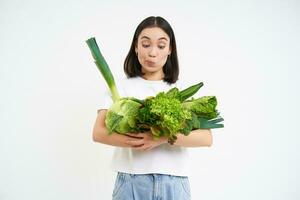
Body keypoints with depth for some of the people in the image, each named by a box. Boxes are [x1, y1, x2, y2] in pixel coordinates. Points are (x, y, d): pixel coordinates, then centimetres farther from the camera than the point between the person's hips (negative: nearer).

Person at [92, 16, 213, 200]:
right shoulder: (121, 87, 4)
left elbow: (206, 137, -7)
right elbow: (99, 133, -6)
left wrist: (165, 137, -23)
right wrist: (137, 142, -23)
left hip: (174, 183, 1)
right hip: (131, 181, -1)